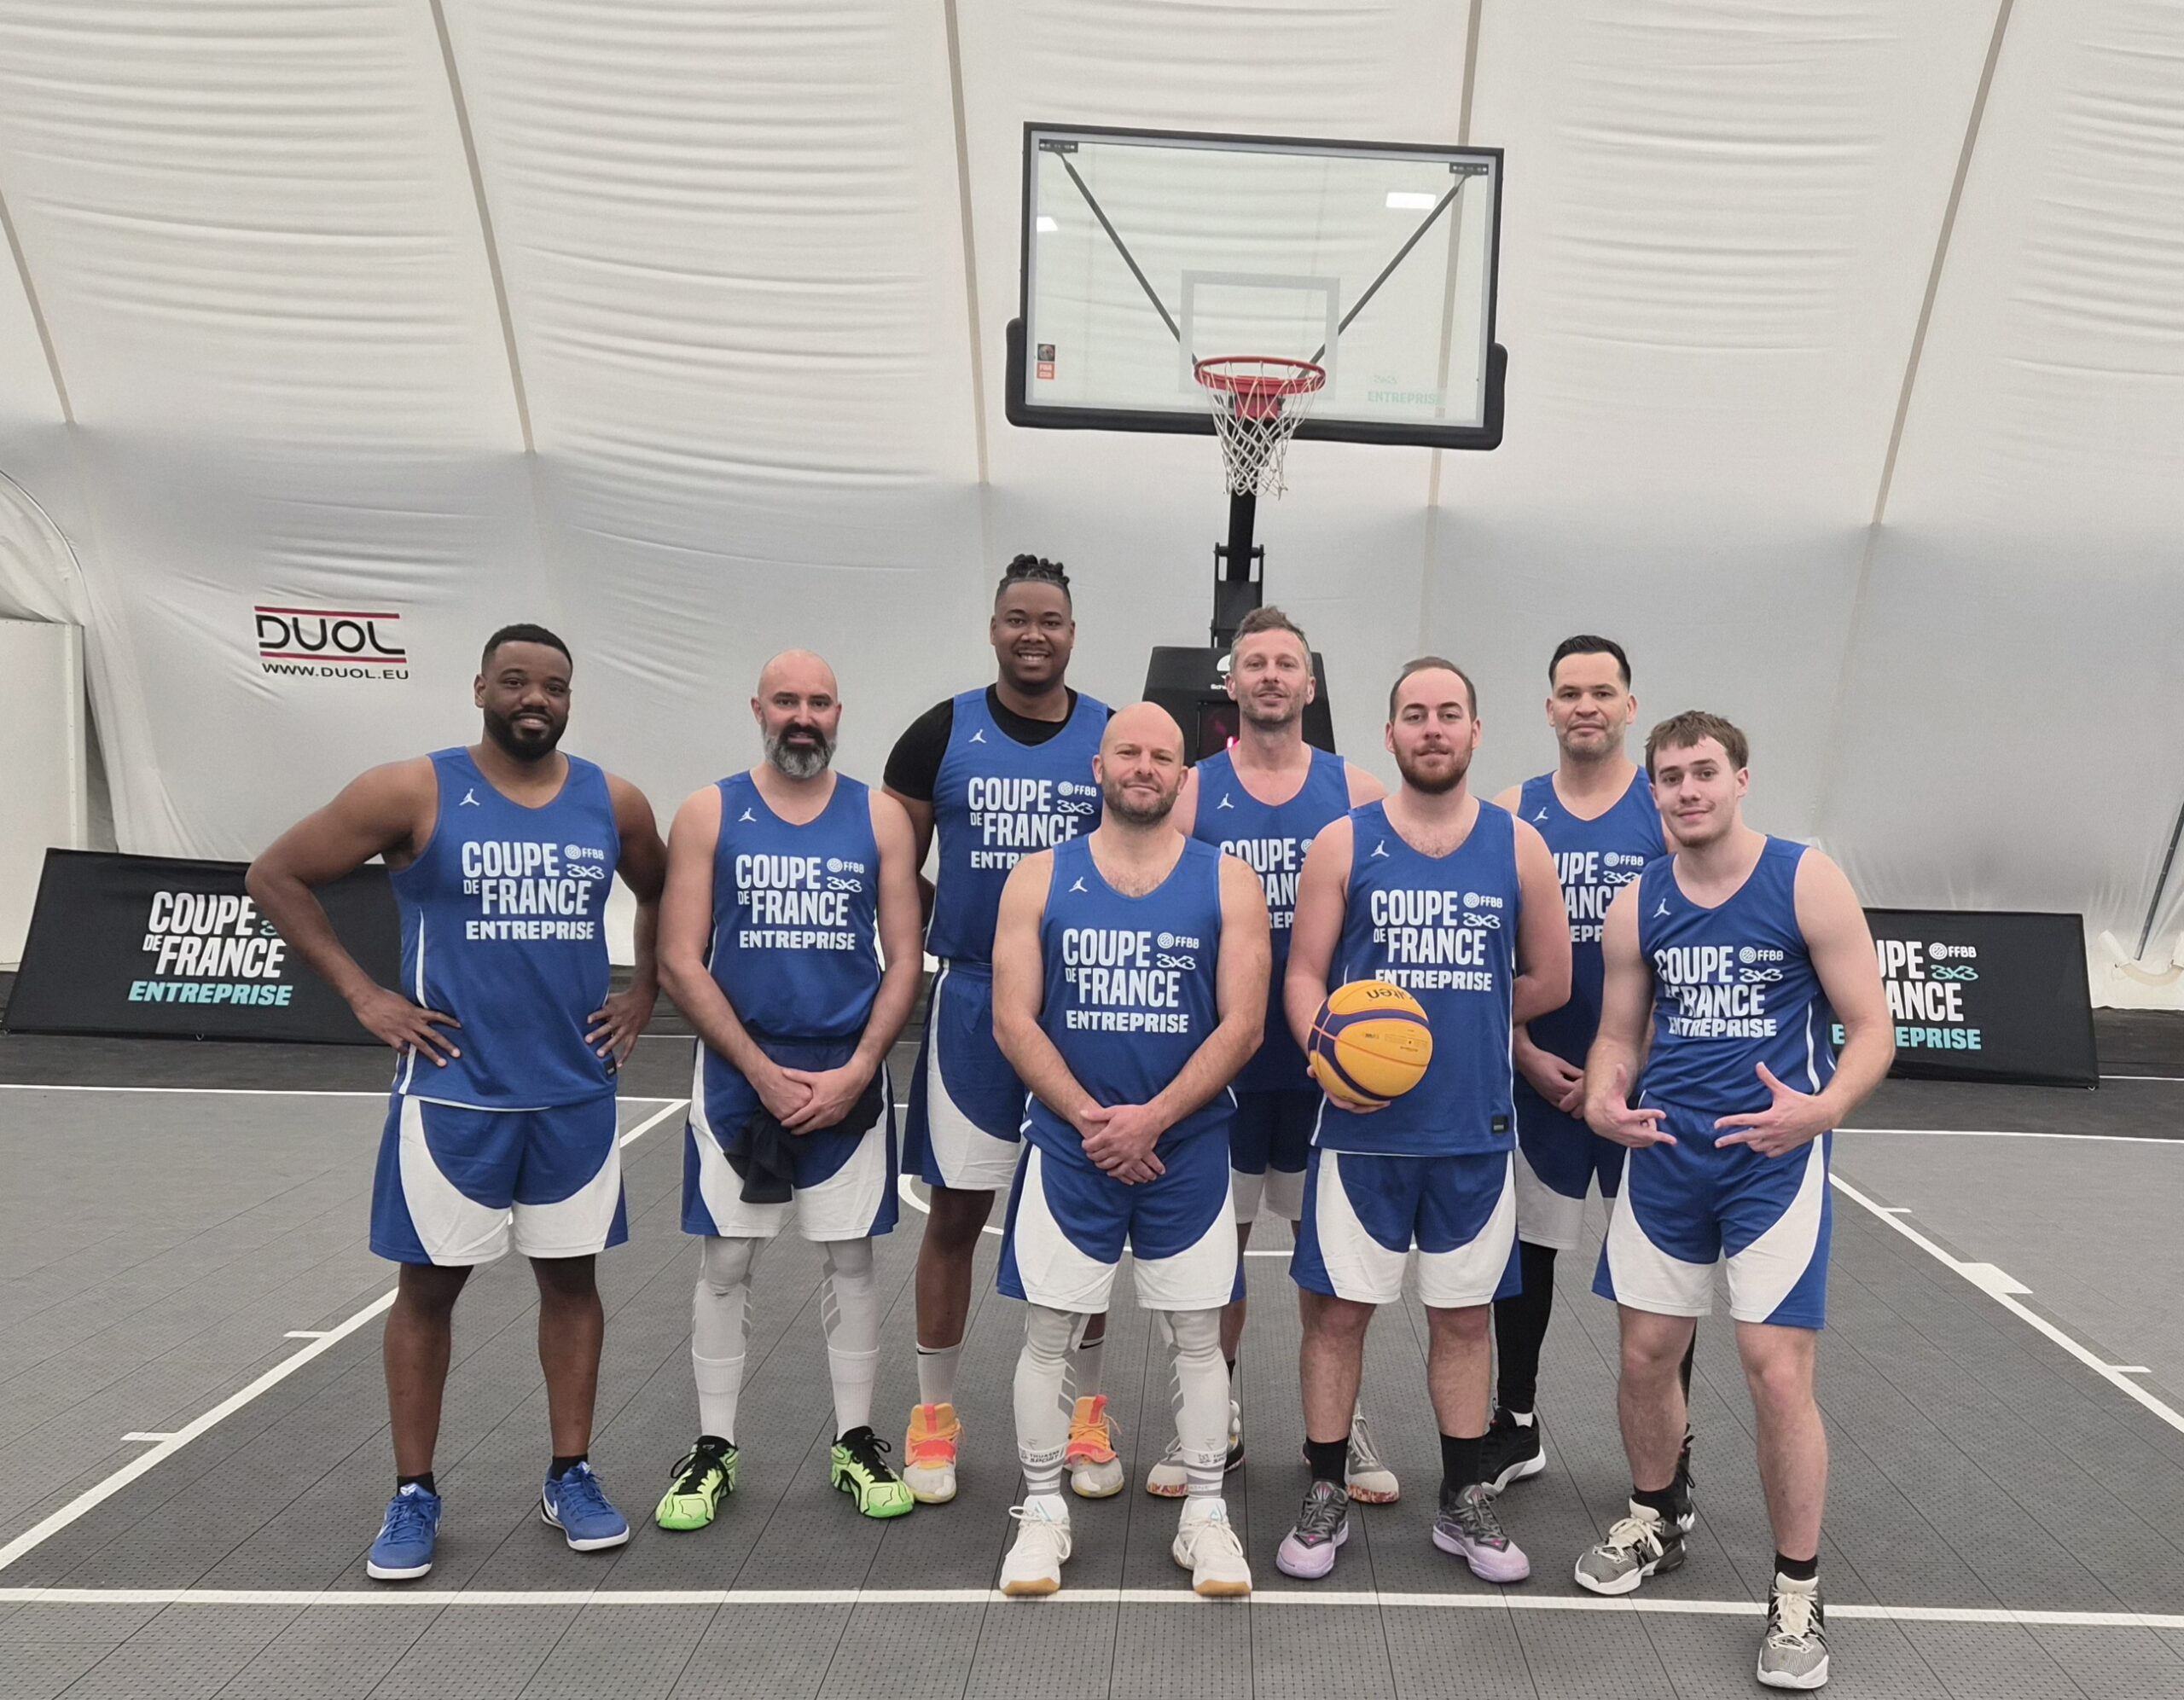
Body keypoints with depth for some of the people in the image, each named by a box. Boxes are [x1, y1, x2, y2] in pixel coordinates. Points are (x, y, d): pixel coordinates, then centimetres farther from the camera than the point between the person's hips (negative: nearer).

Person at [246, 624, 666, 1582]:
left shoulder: (614, 803, 2)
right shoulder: (415, 793, -8)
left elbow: (664, 897, 20)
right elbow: (277, 875, -3)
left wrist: (643, 994, 9)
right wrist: (362, 995, -6)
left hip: (576, 1092, 3)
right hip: (452, 1092, -3)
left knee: (571, 1278, 10)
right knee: (429, 1284, 7)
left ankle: (570, 1477, 24)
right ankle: (413, 1494, 21)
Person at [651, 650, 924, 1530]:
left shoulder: (880, 817, 2)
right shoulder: (710, 814, 0)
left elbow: (904, 959, 1)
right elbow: (680, 962, -5)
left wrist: (857, 1070, -10)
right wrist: (762, 1071, -11)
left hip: (850, 1076, 1)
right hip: (739, 1074, -1)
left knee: (850, 1258, 9)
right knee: (725, 1261, 6)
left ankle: (857, 1442, 22)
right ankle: (713, 1449, 20)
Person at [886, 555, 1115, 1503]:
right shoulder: (942, 734, 0)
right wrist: (938, 942, -3)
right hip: (971, 1003, 0)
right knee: (956, 1210, 6)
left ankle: (1085, 1412, 24)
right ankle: (934, 1414, 20)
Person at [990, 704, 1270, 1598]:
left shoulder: (1228, 882, 0)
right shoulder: (1040, 879, 1)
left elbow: (1242, 1024, -6)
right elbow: (1013, 1021, -4)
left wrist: (1152, 1118, -15)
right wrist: (1092, 1119, -13)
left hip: (1189, 1149, 0)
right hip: (1068, 1146, 0)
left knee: (1198, 1333, 8)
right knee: (1049, 1331, 6)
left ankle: (1206, 1513, 22)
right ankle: (1042, 1510, 21)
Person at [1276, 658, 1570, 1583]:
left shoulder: (1519, 847, 3)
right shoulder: (1343, 844, -1)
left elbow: (1549, 981, 10)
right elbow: (1304, 974, -3)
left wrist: (1456, 1017, 6)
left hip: (1475, 1128, 2)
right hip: (1363, 1126, -1)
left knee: (1463, 1315, 13)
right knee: (1338, 1308, 5)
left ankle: (1463, 1502, 28)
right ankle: (1325, 1499, 21)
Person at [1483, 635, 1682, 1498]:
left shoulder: (1670, 808, -2)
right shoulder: (1511, 814, 3)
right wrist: (1528, 1054, -7)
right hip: (1539, 1071, 2)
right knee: (1523, 1247, 10)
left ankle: (1671, 1452, 22)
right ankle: (1515, 1426, 27)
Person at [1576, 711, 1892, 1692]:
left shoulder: (1806, 882, -8)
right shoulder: (1638, 905, 3)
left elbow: (1872, 1030, -7)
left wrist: (1824, 1109, -26)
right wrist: (1602, 1099, -10)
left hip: (1774, 1159, -4)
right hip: (1665, 1155, 4)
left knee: (1778, 1374, -7)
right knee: (1646, 1354, 11)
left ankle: (1797, 1593, 13)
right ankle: (1655, 1523, 37)